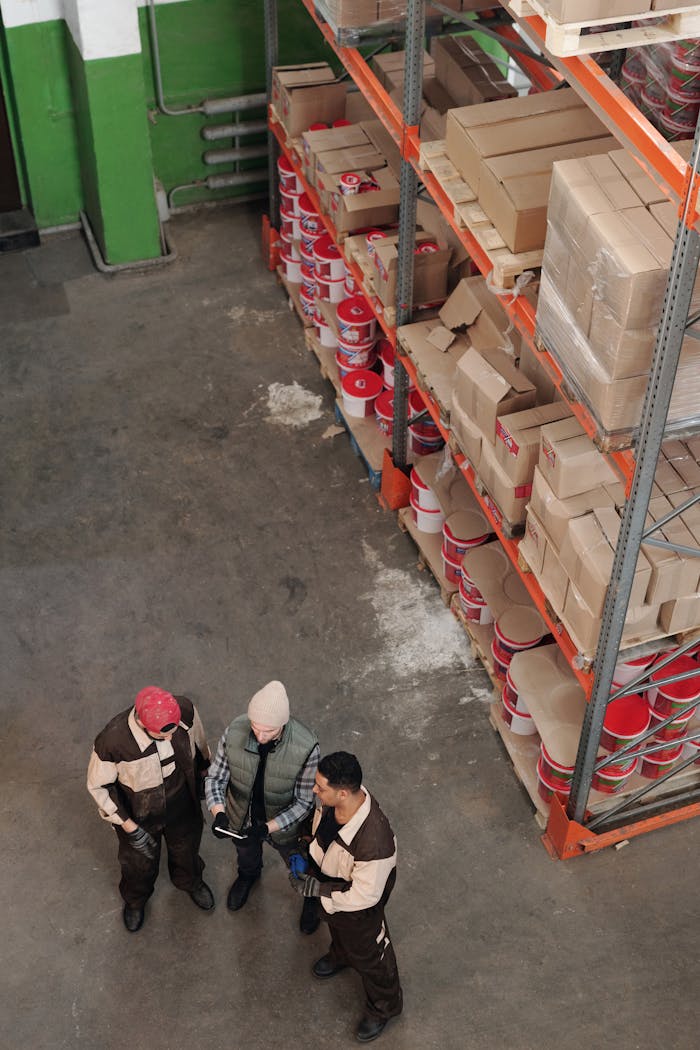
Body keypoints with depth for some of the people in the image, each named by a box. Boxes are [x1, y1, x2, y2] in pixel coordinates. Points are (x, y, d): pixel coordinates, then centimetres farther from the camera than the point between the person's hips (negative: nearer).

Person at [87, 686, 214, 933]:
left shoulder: (185, 710, -32)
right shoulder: (112, 741, -41)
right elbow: (98, 786, -21)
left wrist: (204, 773, 10)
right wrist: (130, 827, -20)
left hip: (183, 807, 3)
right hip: (138, 816, -3)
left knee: (186, 848, 33)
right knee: (139, 864, 28)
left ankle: (191, 882, 68)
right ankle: (135, 899, 63)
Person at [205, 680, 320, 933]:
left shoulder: (306, 747, -38)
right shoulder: (235, 732, -31)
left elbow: (303, 803, -26)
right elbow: (215, 777, -16)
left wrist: (267, 827, -37)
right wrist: (219, 813, -34)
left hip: (285, 824, -2)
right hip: (242, 818, 2)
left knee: (300, 865, 28)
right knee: (246, 852, 35)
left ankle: (311, 897, 63)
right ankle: (248, 875, 72)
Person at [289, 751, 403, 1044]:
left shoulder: (373, 843, -49)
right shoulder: (334, 797, -28)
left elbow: (363, 897, -32)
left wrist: (315, 889, -27)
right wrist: (312, 860, 9)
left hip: (358, 909, -6)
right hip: (328, 882, 6)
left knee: (367, 954, 24)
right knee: (335, 925, 38)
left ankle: (384, 1006, 54)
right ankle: (340, 955, 72)